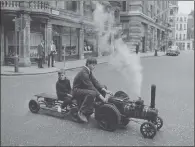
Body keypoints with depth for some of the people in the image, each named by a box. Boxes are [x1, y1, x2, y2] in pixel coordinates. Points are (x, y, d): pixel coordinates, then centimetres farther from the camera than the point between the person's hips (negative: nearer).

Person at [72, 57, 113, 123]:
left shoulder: (89, 71, 6)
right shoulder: (83, 73, -24)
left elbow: (95, 82, 0)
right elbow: (91, 87, -30)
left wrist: (105, 90, -14)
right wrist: (102, 97, -33)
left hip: (84, 89, 10)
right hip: (77, 91, -10)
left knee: (102, 89, 7)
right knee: (92, 93, -38)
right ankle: (81, 112, -23)